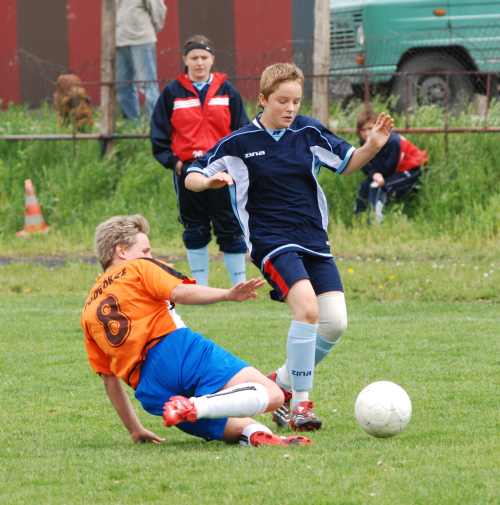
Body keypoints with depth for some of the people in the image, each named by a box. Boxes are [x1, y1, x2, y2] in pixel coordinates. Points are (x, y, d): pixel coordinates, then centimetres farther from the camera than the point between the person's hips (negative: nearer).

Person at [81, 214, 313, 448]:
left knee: (239, 428, 17)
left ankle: (256, 433, -22)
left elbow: (109, 378, 25)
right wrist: (227, 295, -5)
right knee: (271, 394, -15)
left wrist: (135, 429, 29)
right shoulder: (138, 268, 15)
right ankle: (193, 406, -35)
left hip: (149, 392, 5)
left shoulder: (89, 314, 28)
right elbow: (178, 292, -6)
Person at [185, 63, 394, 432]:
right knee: (307, 307, -27)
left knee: (335, 322, -5)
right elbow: (192, 177, 2)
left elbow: (347, 164, 18)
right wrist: (209, 181, -22)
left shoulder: (308, 132, 5)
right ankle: (300, 403, -19)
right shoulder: (240, 142, -3)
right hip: (270, 241, -5)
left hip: (314, 241, 5)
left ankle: (283, 381, 19)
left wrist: (373, 147, -2)